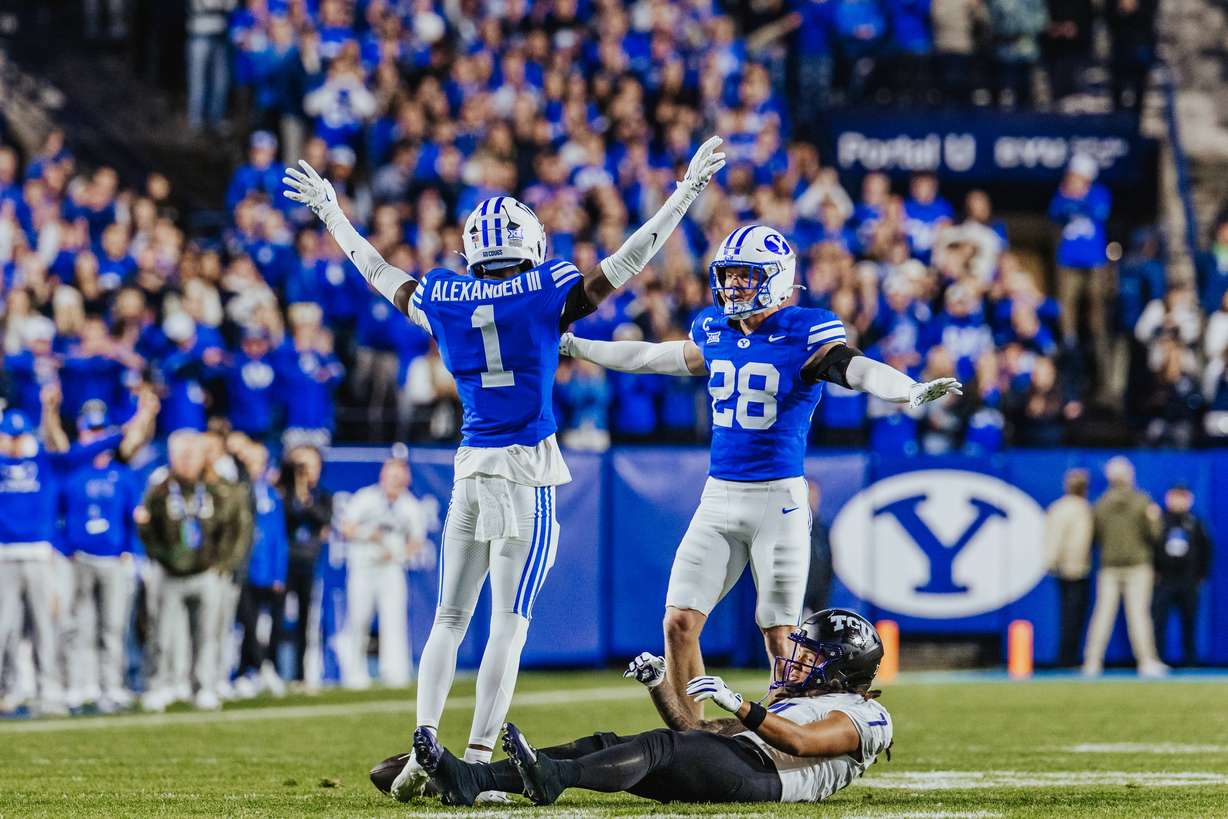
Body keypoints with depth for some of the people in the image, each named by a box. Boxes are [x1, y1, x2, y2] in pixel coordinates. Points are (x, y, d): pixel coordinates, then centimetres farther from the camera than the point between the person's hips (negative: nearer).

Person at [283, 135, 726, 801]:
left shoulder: (441, 299, 5)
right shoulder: (547, 292, -5)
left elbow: (379, 272, 22)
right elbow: (626, 263, 0)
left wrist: (331, 214, 37)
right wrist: (687, 191, 7)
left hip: (469, 471, 4)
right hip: (527, 472, -4)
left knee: (449, 618, 11)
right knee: (509, 622, -4)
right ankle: (476, 760, -9)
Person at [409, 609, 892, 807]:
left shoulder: (863, 716, 11)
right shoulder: (789, 705, 38)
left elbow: (799, 742, -11)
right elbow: (695, 732, 32)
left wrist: (737, 705, -19)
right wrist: (661, 687, 18)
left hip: (759, 776, -8)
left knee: (663, 746, -33)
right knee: (602, 746, -9)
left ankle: (551, 776, -57)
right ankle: (468, 780, -25)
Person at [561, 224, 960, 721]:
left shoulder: (804, 333, -10)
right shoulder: (713, 331, 8)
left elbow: (858, 371, -24)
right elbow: (655, 358, 25)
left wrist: (912, 391, -45)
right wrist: (575, 347, 35)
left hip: (778, 499, -6)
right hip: (718, 496, 6)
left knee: (779, 635, 1)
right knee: (680, 622, 1)